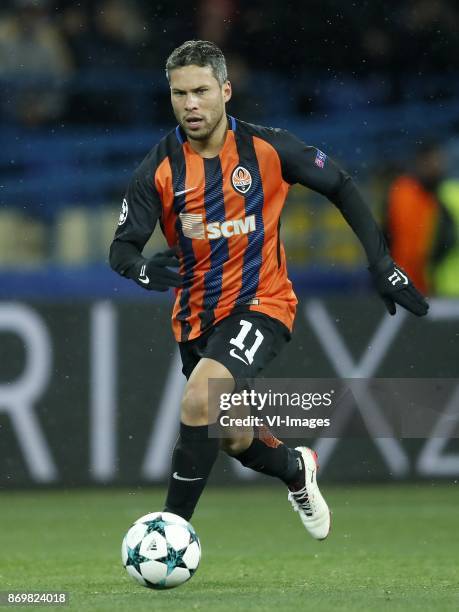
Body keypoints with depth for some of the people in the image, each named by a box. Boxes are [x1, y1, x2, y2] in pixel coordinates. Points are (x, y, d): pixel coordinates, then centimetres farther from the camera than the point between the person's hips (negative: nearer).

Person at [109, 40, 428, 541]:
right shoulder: (159, 169, -10)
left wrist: (382, 264, -1)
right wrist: (142, 269, -35)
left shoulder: (267, 148, -11)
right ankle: (297, 470, 50)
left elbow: (341, 188, 2)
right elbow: (122, 246, -11)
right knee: (232, 439, 16)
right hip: (196, 316, 4)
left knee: (198, 400, -27)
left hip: (261, 303, -4)